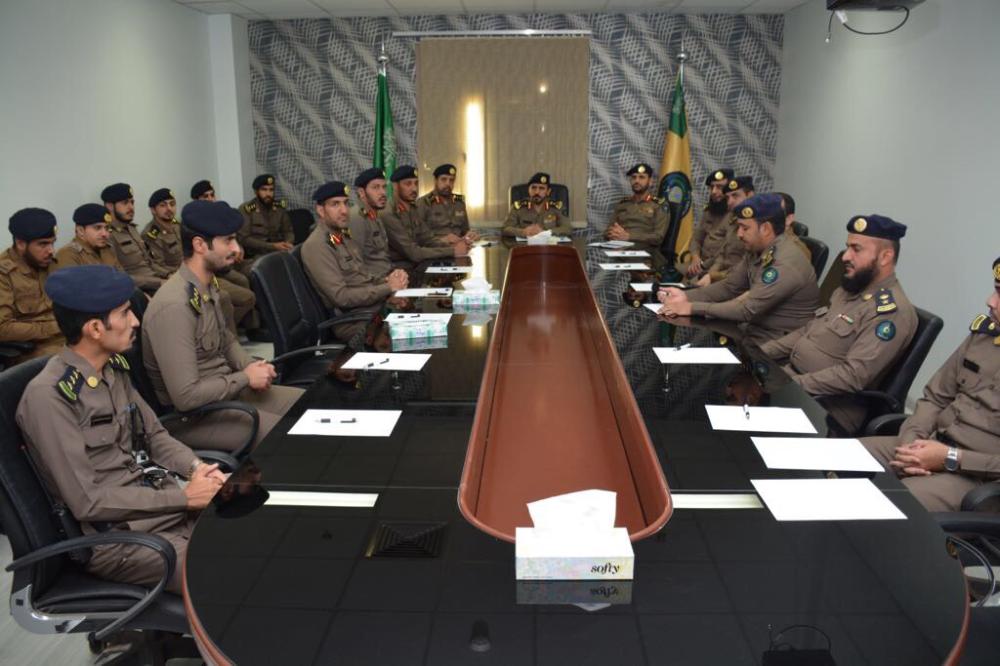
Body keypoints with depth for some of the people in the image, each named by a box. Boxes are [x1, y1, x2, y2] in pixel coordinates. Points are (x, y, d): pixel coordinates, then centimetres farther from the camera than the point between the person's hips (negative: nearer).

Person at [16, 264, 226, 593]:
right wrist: (184, 498, -20)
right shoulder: (48, 396, -19)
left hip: (160, 498, 7)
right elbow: (86, 502, -20)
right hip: (112, 534, -7)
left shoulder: (114, 367, 4)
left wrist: (196, 467, -7)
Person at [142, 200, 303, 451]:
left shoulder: (209, 287, 3)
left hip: (227, 388, 9)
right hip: (192, 415, -9)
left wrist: (253, 366, -1)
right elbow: (186, 396, -29)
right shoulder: (174, 306, -27)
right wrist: (245, 377, -17)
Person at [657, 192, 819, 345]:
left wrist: (692, 307, -22)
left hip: (778, 343, -7)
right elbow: (729, 287, 8)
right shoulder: (755, 251, 4)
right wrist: (687, 296, -7)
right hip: (755, 328, 8)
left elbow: (747, 310, -26)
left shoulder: (786, 264, -24)